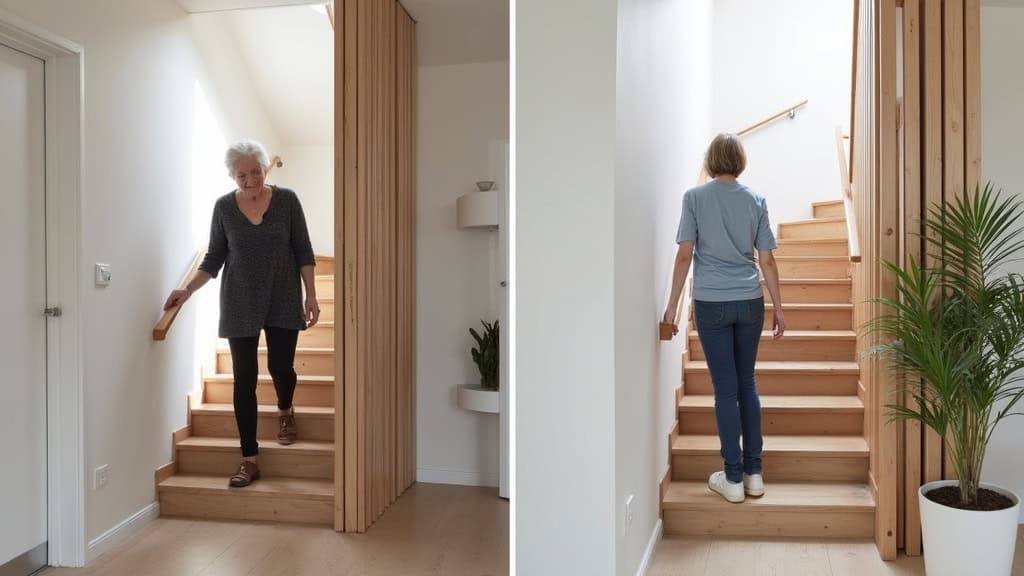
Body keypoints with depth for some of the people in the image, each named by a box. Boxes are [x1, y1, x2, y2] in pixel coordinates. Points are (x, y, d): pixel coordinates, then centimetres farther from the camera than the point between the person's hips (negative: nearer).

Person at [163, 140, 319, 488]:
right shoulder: (224, 207, 1)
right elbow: (214, 257, 8)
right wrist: (187, 290, -1)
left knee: (281, 367, -2)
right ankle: (249, 461, 8)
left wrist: (311, 295, -5)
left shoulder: (286, 200, -3)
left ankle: (285, 411, 35)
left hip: (283, 302, -1)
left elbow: (303, 251, 0)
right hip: (240, 305, 1)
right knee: (244, 379, 0)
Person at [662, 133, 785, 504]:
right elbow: (767, 260, 4)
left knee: (725, 388, 2)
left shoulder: (695, 197, -3)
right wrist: (778, 308, 12)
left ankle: (733, 479, 9)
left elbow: (685, 255, -7)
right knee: (747, 383, 13)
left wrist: (672, 305, -1)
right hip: (750, 302, 3)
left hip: (711, 303, -2)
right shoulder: (756, 200, 4)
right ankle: (753, 473, 19)